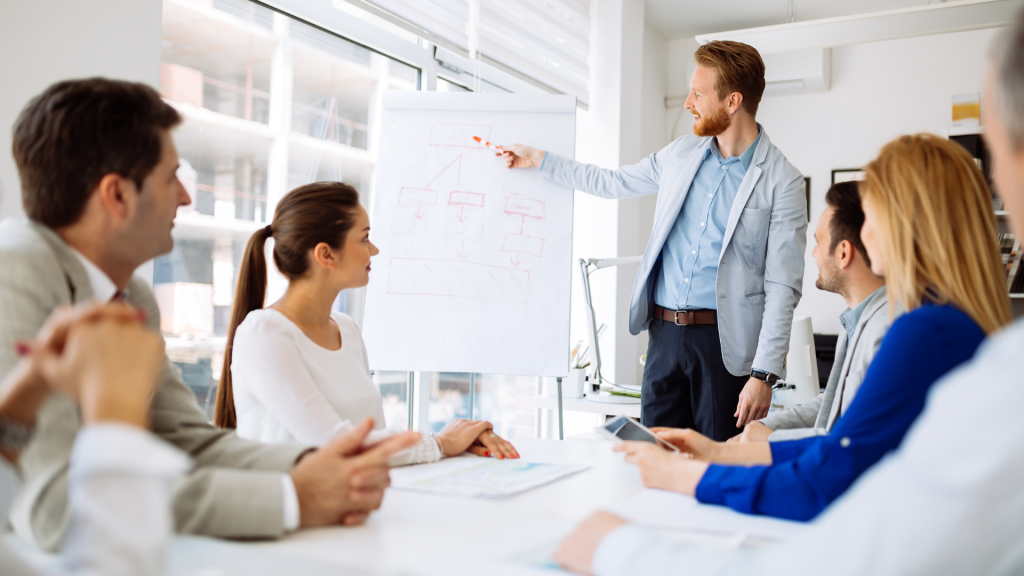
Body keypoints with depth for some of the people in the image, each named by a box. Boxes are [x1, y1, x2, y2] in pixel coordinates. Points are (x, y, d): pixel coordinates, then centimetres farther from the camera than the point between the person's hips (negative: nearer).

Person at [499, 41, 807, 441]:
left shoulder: (782, 183, -8)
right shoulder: (681, 153, 10)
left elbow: (783, 286, -10)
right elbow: (613, 183, 24)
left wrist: (764, 374, -15)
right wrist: (538, 160, 24)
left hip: (725, 340, -5)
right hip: (665, 332, 5)